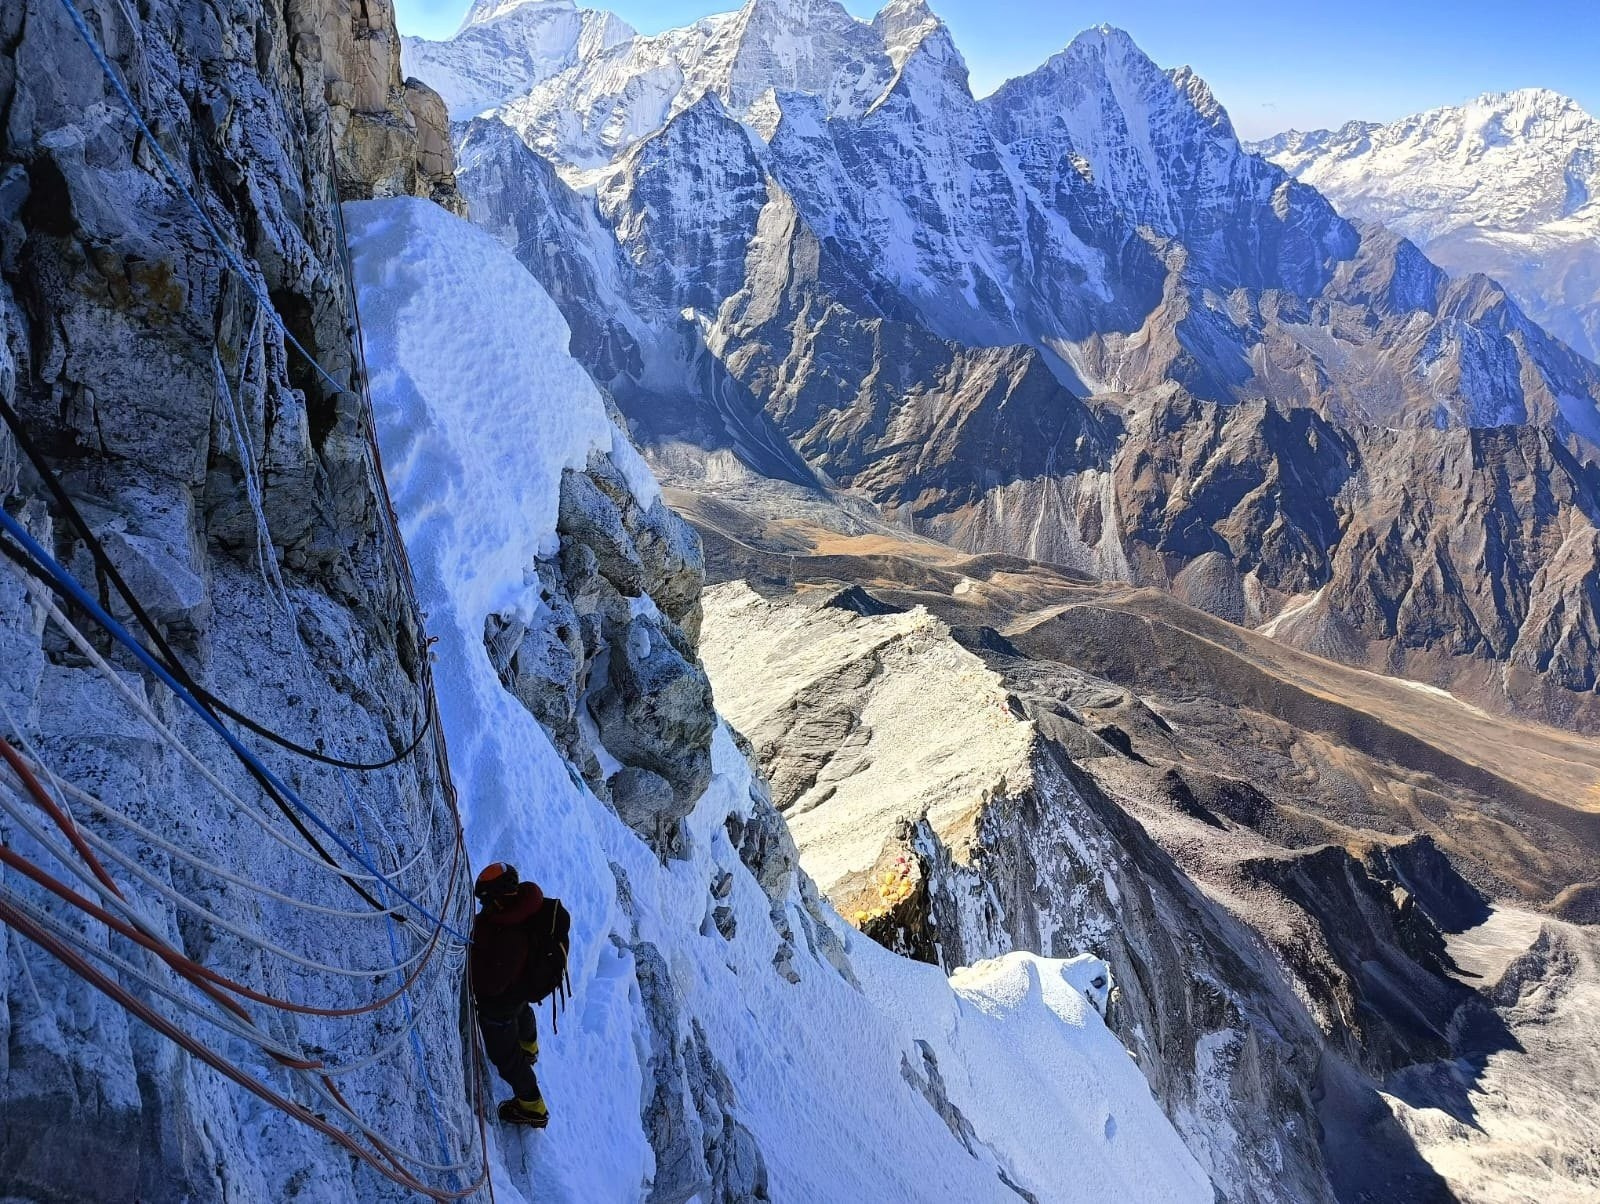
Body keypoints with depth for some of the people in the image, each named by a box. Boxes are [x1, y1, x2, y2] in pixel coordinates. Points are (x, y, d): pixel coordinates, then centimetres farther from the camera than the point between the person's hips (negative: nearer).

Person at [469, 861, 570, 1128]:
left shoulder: (511, 938, -48)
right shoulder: (526, 899, -24)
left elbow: (491, 983, -35)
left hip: (499, 1000, -9)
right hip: (526, 981, 9)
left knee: (504, 1055, 16)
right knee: (521, 1012, 41)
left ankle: (532, 1109, 37)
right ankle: (529, 1049, 75)